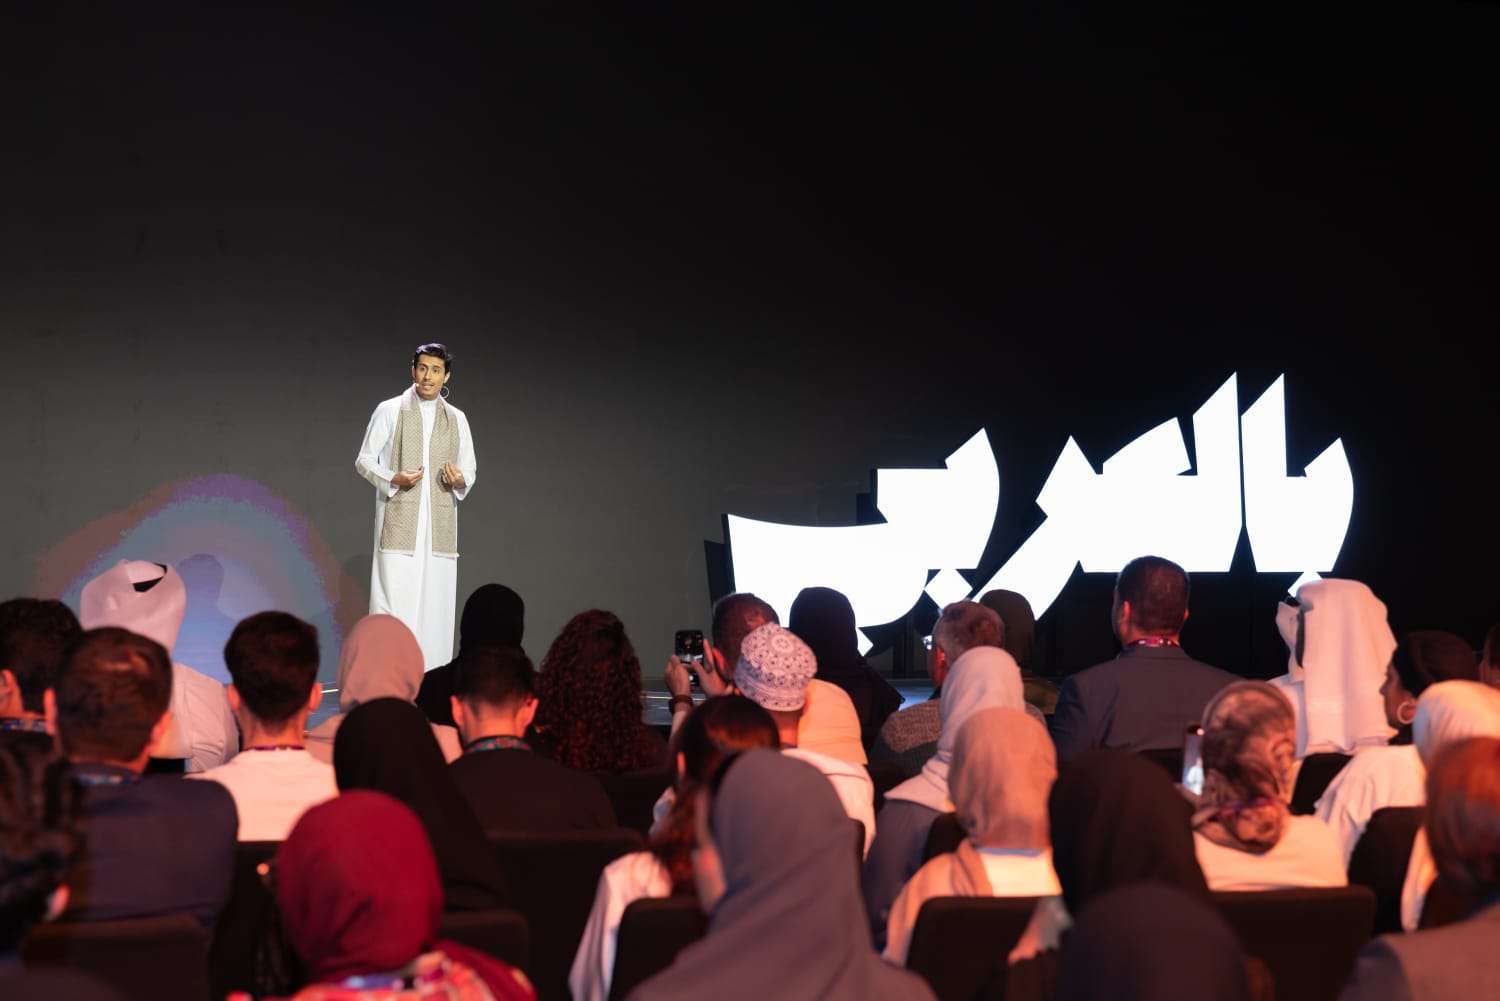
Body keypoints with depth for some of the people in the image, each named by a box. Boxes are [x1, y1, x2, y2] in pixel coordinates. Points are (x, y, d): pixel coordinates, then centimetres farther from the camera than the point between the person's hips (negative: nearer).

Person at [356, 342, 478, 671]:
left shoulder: (456, 419, 15)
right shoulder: (390, 411, 5)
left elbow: (469, 469, 17)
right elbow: (363, 460, 5)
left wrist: (460, 481, -6)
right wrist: (394, 480, -13)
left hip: (440, 525, 3)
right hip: (399, 523, -3)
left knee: (436, 606, 0)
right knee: (394, 599, -10)